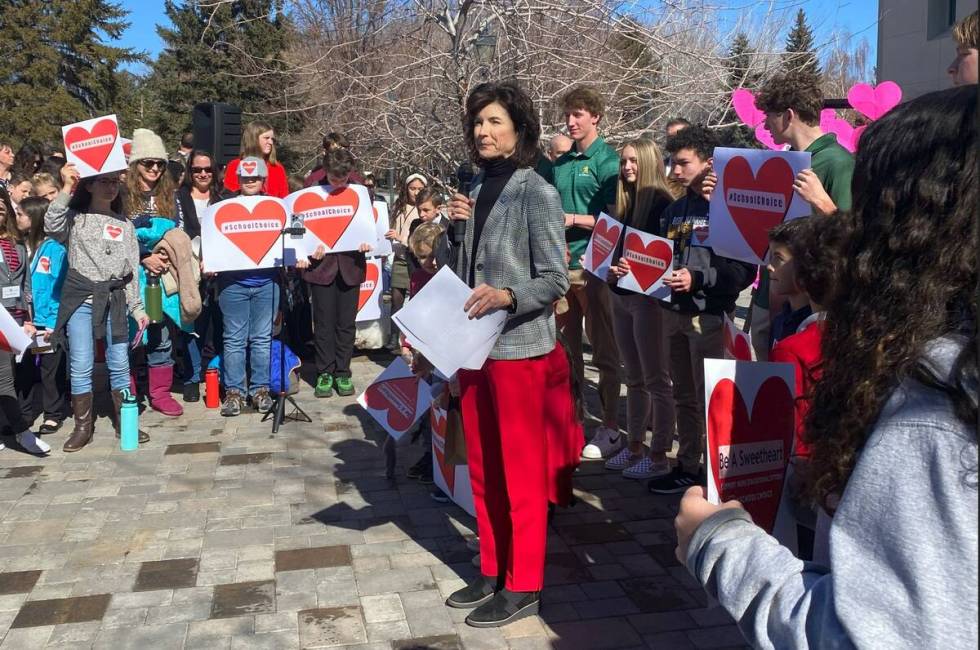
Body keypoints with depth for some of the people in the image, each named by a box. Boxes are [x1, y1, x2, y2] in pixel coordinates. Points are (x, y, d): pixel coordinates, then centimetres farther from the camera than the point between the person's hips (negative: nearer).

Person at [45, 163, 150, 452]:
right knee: (81, 366, -1)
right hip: (80, 299, -2)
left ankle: (124, 423, 13)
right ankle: (83, 426, 9)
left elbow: (132, 270, 11)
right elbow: (52, 228, -18)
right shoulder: (75, 218, 6)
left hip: (114, 299, 2)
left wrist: (137, 307, 6)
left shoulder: (125, 225, 13)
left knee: (120, 364, 3)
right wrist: (66, 190, -15)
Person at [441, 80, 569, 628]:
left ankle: (523, 586, 15)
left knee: (521, 470, 3)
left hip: (518, 347, -7)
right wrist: (461, 226, 5)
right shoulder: (480, 189, 11)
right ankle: (493, 571, 30)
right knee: (483, 468, 15)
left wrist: (506, 297, -27)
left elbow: (555, 280, -15)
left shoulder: (538, 194, -10)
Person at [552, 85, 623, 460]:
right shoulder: (560, 164, 14)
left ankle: (610, 429, 8)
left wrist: (574, 219, -15)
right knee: (566, 345, 12)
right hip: (560, 263, 7)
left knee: (603, 350, 0)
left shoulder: (607, 161, -5)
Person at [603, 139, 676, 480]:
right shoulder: (624, 200, 14)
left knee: (655, 379, -1)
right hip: (621, 295, 8)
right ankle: (634, 446, 24)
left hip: (648, 296, -8)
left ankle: (659, 455, 5)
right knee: (634, 378, 14)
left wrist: (633, 269, -23)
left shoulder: (661, 201, -9)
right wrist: (612, 268, -2)